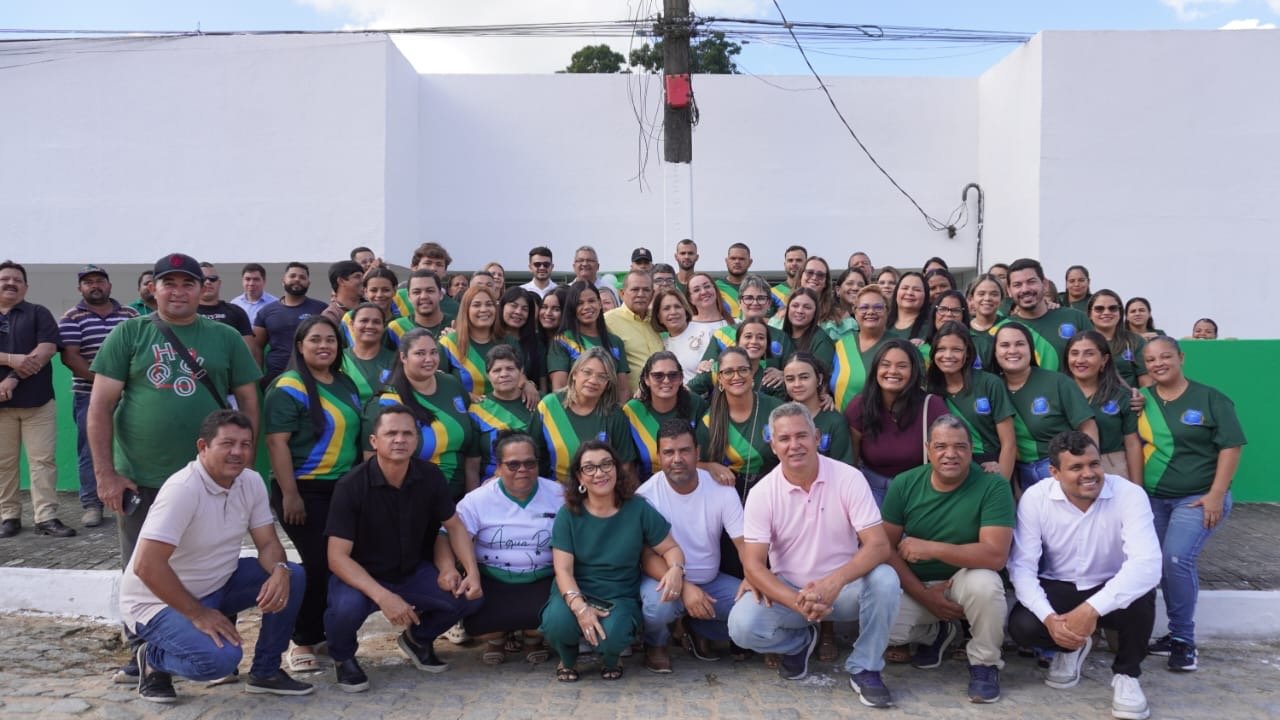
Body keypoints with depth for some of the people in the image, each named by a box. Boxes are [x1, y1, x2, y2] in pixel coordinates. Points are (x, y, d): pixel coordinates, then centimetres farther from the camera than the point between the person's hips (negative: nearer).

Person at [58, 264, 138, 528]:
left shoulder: (131, 315, 9)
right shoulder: (72, 318, 0)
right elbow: (69, 357, -8)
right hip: (89, 396, -2)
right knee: (90, 451, 2)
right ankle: (92, 505, 9)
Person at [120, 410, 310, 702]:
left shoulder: (252, 482, -4)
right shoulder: (182, 489, -27)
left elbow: (268, 543, -1)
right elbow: (146, 566, -31)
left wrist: (279, 571, -25)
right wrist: (198, 614, -25)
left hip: (216, 586, 7)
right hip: (160, 601, -7)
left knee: (292, 577, -12)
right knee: (221, 657, -30)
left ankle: (266, 672, 4)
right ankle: (152, 659, 3)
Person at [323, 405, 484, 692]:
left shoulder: (430, 476, -10)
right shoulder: (352, 485, -22)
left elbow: (454, 526, 4)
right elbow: (337, 557, -24)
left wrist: (472, 572, -13)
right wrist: (382, 596, -37)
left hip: (413, 572, 4)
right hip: (362, 576, -4)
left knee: (469, 597, -16)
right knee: (347, 607, -36)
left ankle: (417, 639, 17)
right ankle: (343, 657, 2)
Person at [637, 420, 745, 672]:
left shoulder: (721, 489, -9)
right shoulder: (646, 495, -16)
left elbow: (744, 541, -11)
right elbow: (647, 554, -18)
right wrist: (683, 587, -34)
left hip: (710, 581, 4)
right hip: (664, 578, -3)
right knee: (659, 603, -37)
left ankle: (699, 631, 12)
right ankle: (655, 644, 2)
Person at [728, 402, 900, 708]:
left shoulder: (849, 479, -12)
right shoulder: (762, 493, -10)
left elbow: (878, 545, -19)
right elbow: (753, 565, -13)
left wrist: (836, 581, -37)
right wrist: (797, 603, -30)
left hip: (844, 589, 0)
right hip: (787, 591, 1)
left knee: (884, 580, -31)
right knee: (742, 624, -26)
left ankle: (864, 668, -6)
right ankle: (799, 642, 10)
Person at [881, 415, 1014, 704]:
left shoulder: (993, 486, -18)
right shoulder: (904, 484, -8)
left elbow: (995, 555, -27)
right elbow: (886, 547, -7)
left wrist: (931, 548, -29)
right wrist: (924, 595, -16)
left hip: (964, 580, -2)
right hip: (914, 584, 3)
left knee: (984, 582, -36)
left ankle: (984, 663, -6)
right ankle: (934, 633, 15)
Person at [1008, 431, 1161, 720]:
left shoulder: (1129, 495, -22)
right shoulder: (1034, 498, -16)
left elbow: (1148, 564, -35)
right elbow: (1022, 566, -16)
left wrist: (1091, 609, -44)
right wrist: (1049, 618, -32)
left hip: (1111, 591, -1)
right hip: (1058, 589, 1)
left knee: (1141, 597, -34)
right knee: (1021, 627, -27)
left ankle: (1126, 674, -6)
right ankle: (1072, 646, 11)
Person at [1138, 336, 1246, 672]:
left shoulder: (1210, 399, -5)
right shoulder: (1142, 400, 4)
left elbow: (1230, 447, -7)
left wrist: (1216, 495, -13)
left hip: (1198, 498, -4)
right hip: (1153, 499, 4)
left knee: (1178, 558, -19)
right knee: (1164, 563, 5)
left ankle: (1183, 639, -4)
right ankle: (1177, 633, 20)